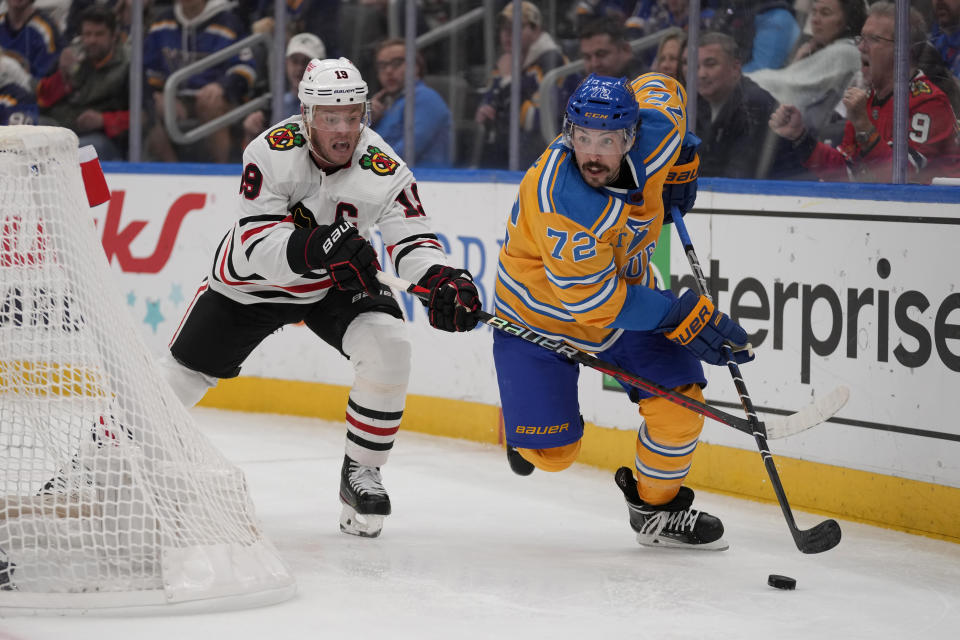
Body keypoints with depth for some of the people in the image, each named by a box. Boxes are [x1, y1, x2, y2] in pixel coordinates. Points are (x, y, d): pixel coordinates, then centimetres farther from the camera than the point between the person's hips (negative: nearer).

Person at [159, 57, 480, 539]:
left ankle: (361, 473, -7)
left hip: (336, 284, 1)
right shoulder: (272, 152, -29)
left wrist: (443, 281, -46)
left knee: (388, 347, -24)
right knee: (184, 373, 6)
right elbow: (258, 248, -33)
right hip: (252, 280, -1)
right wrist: (320, 246, -50)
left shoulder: (382, 169, -24)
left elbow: (412, 239, -24)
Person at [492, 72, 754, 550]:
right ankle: (529, 421, 33)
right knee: (551, 453, -5)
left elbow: (661, 88, 5)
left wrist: (680, 168, 8)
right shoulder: (561, 201, -38)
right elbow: (594, 303, -33)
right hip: (541, 311, -5)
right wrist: (682, 317, -31)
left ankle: (658, 508, 18)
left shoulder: (655, 133, -22)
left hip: (625, 286, 5)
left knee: (679, 401, -8)